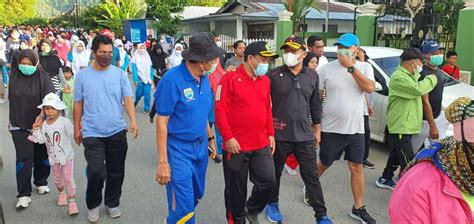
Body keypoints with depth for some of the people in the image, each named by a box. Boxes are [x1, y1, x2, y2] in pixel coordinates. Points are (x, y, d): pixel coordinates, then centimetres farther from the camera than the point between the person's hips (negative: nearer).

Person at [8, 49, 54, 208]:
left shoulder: (43, 78, -8)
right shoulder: (14, 77, 2)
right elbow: (11, 100, 14)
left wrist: (42, 115, -33)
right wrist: (11, 119, 20)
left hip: (40, 125, -1)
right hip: (19, 126, 1)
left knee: (41, 156, 12)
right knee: (24, 158, -3)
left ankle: (41, 182, 34)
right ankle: (24, 194, 2)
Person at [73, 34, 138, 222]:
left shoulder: (120, 74, 0)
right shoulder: (82, 75, 1)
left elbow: (128, 99, -7)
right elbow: (78, 104, 7)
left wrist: (133, 121, -22)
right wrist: (77, 128, 9)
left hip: (117, 132, 1)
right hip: (92, 133, -1)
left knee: (116, 172, 11)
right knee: (97, 172, -7)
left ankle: (112, 203, 33)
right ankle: (93, 204, 19)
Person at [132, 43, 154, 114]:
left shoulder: (148, 57, 9)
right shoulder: (135, 57, 0)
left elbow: (150, 69, 9)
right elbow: (134, 69, -4)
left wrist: (152, 78, 2)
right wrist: (135, 80, -10)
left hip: (148, 79, 2)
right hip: (140, 78, -2)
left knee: (147, 94, -3)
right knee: (139, 93, 2)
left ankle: (147, 108, 7)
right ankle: (135, 102, 31)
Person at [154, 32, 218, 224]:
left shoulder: (204, 78, -1)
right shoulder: (172, 80, -21)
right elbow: (162, 122, -18)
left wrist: (210, 138, 15)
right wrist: (163, 162, -18)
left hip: (200, 146, 7)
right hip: (179, 148, -7)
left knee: (196, 195, 23)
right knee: (183, 205, 0)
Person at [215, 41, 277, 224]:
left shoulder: (265, 80, 9)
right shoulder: (230, 78, -10)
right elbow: (220, 109, -13)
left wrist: (270, 134, 12)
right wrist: (228, 137, -16)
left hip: (261, 144, 5)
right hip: (236, 145, -5)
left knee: (268, 181, 5)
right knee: (236, 188, 9)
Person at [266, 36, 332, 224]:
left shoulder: (312, 76, 5)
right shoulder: (273, 75, -6)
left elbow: (315, 105, 12)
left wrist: (317, 131, 12)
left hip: (305, 136, 2)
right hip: (279, 135, -2)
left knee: (312, 176, 6)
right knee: (275, 173, 15)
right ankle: (272, 204, 38)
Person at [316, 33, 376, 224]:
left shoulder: (364, 67, 1)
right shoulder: (327, 69, -5)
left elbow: (370, 88, -17)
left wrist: (351, 67, -20)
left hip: (355, 129, 2)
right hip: (331, 128, -2)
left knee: (357, 168, 7)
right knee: (323, 164, 14)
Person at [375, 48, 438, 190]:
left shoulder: (408, 75, 16)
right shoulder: (399, 77, -20)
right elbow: (418, 89, -29)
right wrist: (432, 79, -13)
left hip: (406, 125, 11)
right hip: (401, 126, -11)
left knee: (397, 154, 20)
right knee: (408, 162, -8)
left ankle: (385, 180, 33)